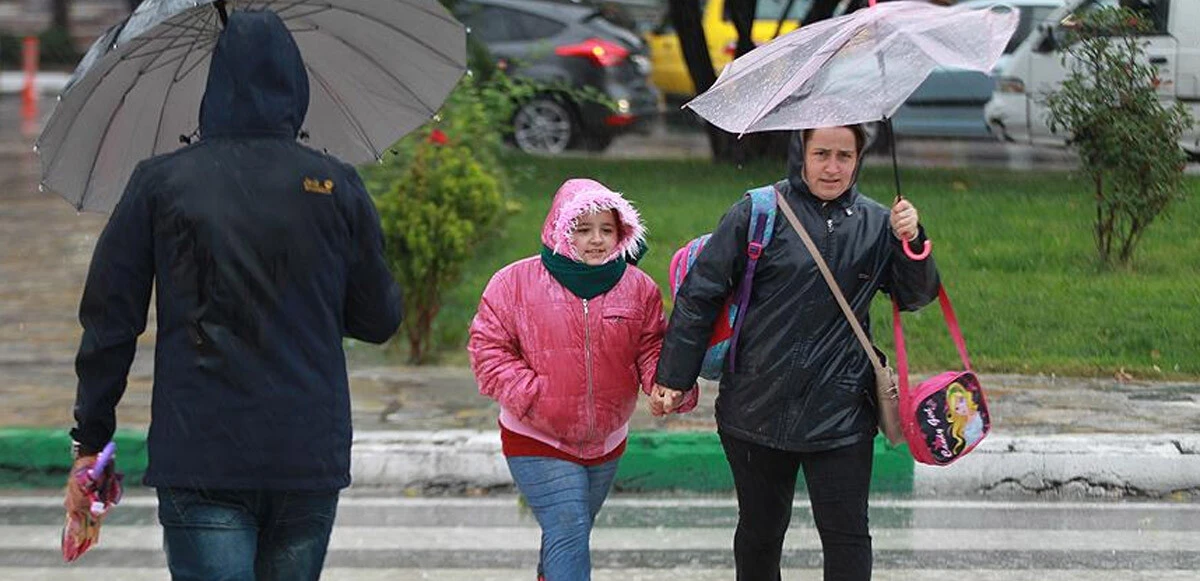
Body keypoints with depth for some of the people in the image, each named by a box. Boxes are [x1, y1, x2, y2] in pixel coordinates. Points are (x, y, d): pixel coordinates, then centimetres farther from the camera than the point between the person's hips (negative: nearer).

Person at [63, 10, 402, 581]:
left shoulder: (159, 182, 0)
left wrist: (91, 443, 10)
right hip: (310, 455, 2)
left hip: (200, 459, -2)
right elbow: (379, 319, 10)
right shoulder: (336, 186, 3)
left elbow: (109, 319, 1)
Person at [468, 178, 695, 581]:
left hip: (606, 442, 4)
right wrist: (531, 396, -21)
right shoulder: (516, 283, -9)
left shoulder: (637, 288, 1)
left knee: (570, 533, 19)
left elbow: (652, 348, 4)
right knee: (568, 534, -16)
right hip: (537, 442, -4)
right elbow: (488, 348, -8)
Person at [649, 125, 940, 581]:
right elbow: (699, 295, -2)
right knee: (759, 532, 14)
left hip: (840, 411, 1)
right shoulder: (759, 213, -5)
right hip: (758, 407, -1)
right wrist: (673, 379, -2)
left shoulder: (875, 223, 4)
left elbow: (916, 297, 8)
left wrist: (910, 242, -12)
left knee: (847, 536, -2)